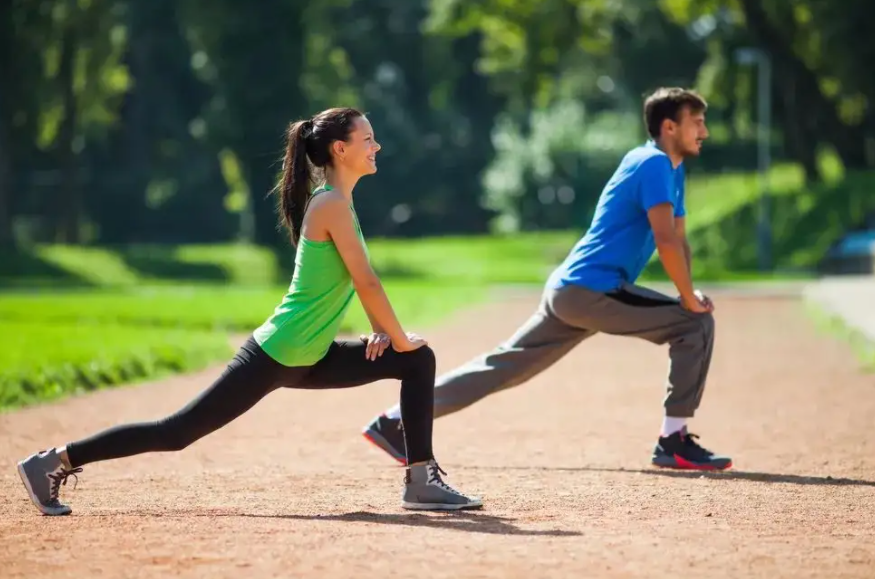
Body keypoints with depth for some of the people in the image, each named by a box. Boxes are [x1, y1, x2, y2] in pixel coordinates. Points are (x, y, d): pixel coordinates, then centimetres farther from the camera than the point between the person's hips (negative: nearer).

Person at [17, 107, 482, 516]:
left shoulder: (337, 201, 11)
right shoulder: (331, 205, -17)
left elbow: (360, 279, 19)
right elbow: (366, 282, -19)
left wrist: (380, 331, 7)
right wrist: (398, 338, -10)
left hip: (308, 359, 10)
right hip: (273, 358, -10)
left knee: (418, 361, 7)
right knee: (177, 432, -8)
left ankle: (421, 482, 8)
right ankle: (57, 461, 0)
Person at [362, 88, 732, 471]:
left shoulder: (670, 167, 18)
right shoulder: (655, 164, -12)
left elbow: (678, 237, 23)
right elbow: (666, 242, -23)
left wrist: (688, 292, 9)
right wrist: (689, 299, -16)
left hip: (567, 290, 10)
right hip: (592, 291, -10)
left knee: (503, 366, 12)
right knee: (696, 323, -10)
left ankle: (395, 422, 14)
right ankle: (673, 442, -9)